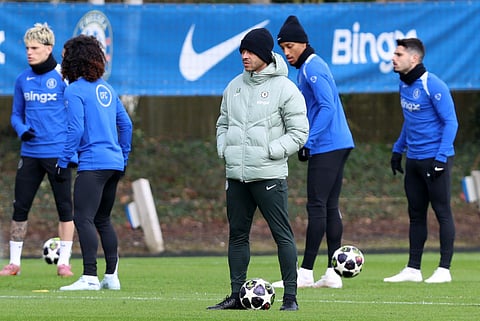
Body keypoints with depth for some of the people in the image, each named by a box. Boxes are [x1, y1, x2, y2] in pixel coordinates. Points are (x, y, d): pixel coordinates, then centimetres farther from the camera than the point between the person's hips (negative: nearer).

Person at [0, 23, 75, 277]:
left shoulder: (62, 76, -5)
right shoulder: (23, 79, 8)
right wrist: (22, 130, -7)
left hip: (57, 152, -4)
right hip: (30, 153, 4)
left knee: (64, 207, 0)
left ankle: (64, 261, 9)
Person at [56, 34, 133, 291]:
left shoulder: (75, 90, -7)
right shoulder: (107, 89, 16)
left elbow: (75, 129, -15)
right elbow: (125, 124, 19)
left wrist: (63, 161, -11)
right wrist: (123, 158, 26)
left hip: (93, 162, -8)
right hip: (114, 162, 8)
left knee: (83, 218, -11)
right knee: (102, 219, 18)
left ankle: (90, 277, -21)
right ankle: (111, 276, 19)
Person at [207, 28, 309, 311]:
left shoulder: (285, 88, -5)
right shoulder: (235, 86, 13)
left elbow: (299, 131, -5)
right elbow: (223, 123, 23)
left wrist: (271, 151, -14)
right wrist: (224, 149, 5)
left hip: (269, 174, -6)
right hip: (236, 174, 6)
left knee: (283, 235, -6)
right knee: (237, 235, 9)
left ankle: (290, 297, -3)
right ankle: (237, 295, 15)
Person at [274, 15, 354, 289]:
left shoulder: (312, 68, -12)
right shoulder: (311, 66, 18)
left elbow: (327, 107, -20)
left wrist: (308, 142, -20)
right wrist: (308, 141, 19)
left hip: (326, 147, -10)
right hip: (340, 144, 10)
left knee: (317, 207, -9)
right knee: (330, 207, 9)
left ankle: (306, 273, -8)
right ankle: (333, 273, 9)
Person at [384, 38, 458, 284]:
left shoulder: (433, 86, -15)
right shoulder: (404, 84, 9)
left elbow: (450, 122, -14)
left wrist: (441, 158, -19)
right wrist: (398, 149, 20)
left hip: (435, 159, -8)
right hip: (414, 160, 8)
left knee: (442, 212, -2)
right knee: (415, 214, 10)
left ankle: (444, 269, 1)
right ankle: (413, 269, 14)